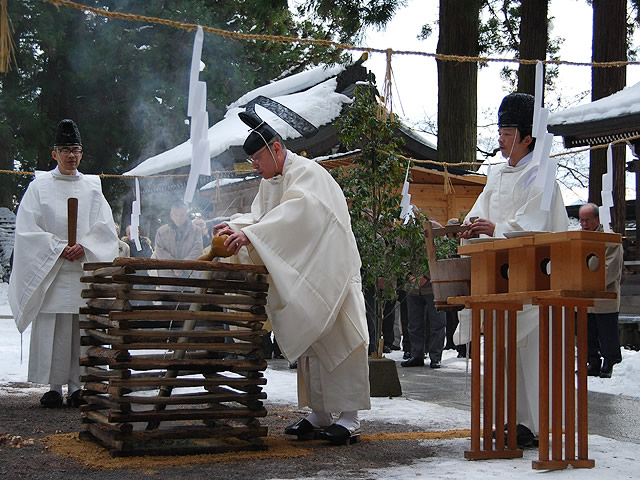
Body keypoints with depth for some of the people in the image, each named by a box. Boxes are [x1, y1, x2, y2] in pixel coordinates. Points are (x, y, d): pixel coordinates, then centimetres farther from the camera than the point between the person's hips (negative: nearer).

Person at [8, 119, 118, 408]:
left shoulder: (92, 187, 13)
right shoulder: (40, 186, 6)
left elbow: (105, 227, 6)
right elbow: (27, 228, -2)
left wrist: (83, 247, -11)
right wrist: (59, 249, -12)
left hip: (84, 270, 2)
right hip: (50, 271, -2)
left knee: (82, 329, -1)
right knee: (51, 330, -4)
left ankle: (76, 386, 5)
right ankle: (54, 387, 2)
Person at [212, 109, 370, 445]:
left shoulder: (307, 174, -16)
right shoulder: (270, 182, 13)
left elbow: (294, 214, -31)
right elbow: (258, 216, 7)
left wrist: (251, 234, -39)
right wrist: (235, 227, -14)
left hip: (330, 272, -9)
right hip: (300, 274, 9)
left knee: (337, 338, -9)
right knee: (308, 342, 10)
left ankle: (350, 419, -8)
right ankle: (319, 414, 17)